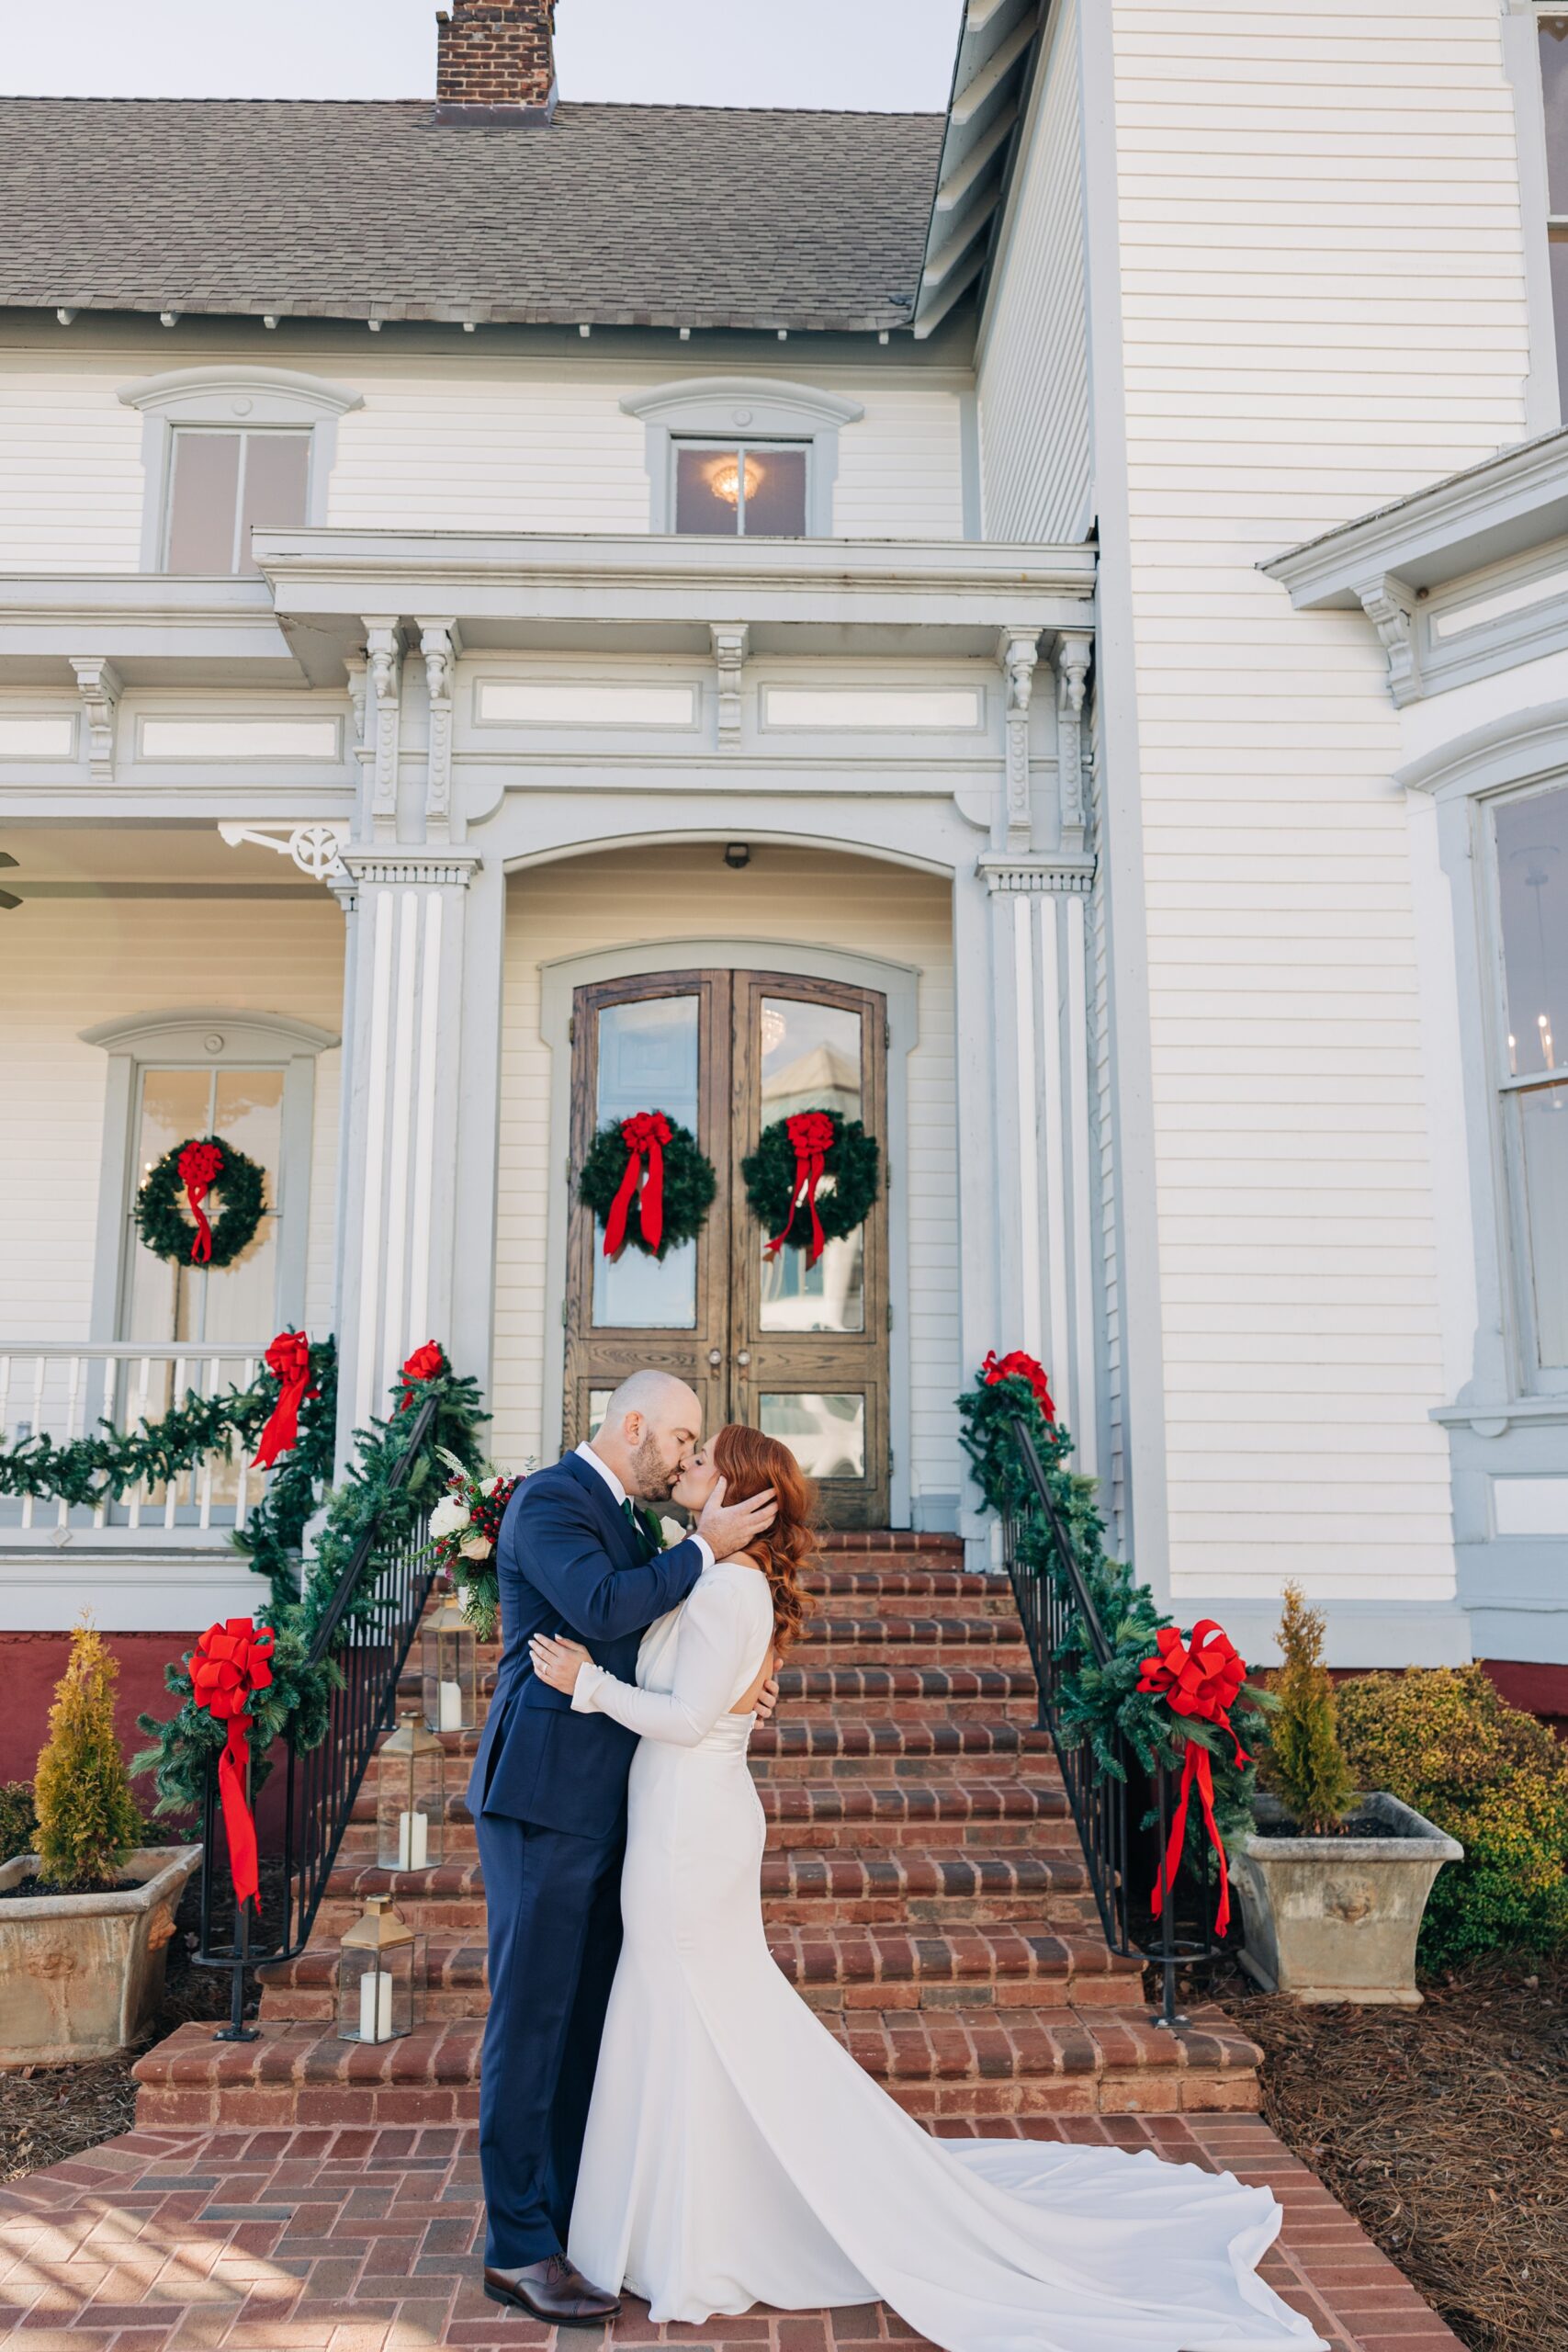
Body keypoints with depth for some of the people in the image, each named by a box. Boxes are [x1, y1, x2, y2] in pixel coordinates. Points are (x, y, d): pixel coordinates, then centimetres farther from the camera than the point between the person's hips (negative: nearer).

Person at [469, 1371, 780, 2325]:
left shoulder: (633, 1525, 16)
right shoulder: (549, 1500, -12)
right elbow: (603, 1608, -27)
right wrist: (706, 1546, -19)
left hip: (604, 1808, 9)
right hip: (544, 1797, -9)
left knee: (587, 2018, 16)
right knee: (532, 2019, 0)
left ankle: (572, 2214, 29)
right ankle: (518, 2248, 11)